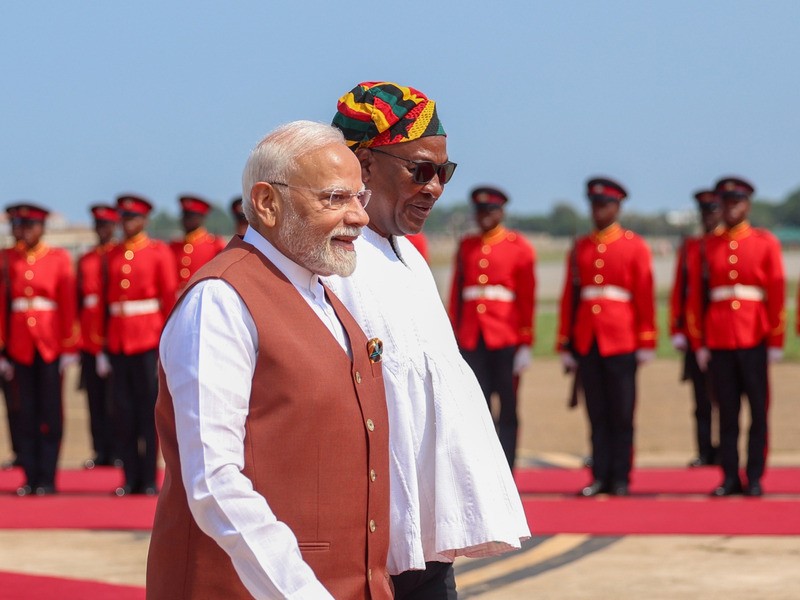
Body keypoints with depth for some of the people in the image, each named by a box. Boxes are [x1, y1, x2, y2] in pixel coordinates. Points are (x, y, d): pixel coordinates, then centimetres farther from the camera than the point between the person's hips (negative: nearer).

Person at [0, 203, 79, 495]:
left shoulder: (59, 258, 0)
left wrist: (70, 347, -7)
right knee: (27, 410, 5)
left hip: (50, 342, -3)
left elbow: (68, 302, -3)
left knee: (50, 410, 0)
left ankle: (47, 478, 4)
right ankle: (30, 476, 8)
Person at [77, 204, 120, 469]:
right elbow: (79, 298, 13)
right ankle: (102, 451, 8)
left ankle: (119, 450, 1)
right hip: (90, 337, 4)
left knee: (116, 396, -3)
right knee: (95, 399, 4)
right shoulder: (85, 261, 13)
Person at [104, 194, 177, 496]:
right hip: (118, 343, 4)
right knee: (123, 410, 3)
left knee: (149, 408, -2)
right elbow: (105, 300, 12)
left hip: (148, 339, -4)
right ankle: (131, 478, 8)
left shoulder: (159, 251, 1)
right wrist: (102, 346, 8)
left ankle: (149, 479, 2)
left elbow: (170, 296, -2)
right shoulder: (112, 256, 12)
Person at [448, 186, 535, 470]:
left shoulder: (519, 247, 2)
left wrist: (525, 343, -6)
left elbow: (527, 297, -1)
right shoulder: (466, 246, 13)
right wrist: (453, 336, 9)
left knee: (507, 407, 1)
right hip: (471, 338, 3)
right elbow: (456, 292, 14)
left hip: (506, 339, -3)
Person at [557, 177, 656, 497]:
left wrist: (646, 342, -6)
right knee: (597, 414, 5)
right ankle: (600, 477, 8)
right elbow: (568, 297, 11)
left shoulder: (634, 246, 2)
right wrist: (565, 344, 7)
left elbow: (645, 296, -2)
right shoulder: (579, 248, 11)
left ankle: (620, 478, 4)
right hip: (586, 343, 3)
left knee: (621, 413, 0)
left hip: (621, 341, -3)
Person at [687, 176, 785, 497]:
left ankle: (755, 478, 5)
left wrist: (776, 341, -5)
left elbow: (777, 293, -1)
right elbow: (697, 295, 8)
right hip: (719, 339, 2)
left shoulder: (765, 242, 2)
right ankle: (730, 477, 8)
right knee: (727, 411, 4)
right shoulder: (708, 246, 8)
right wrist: (700, 342, 3)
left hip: (754, 338, -2)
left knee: (758, 409, 1)